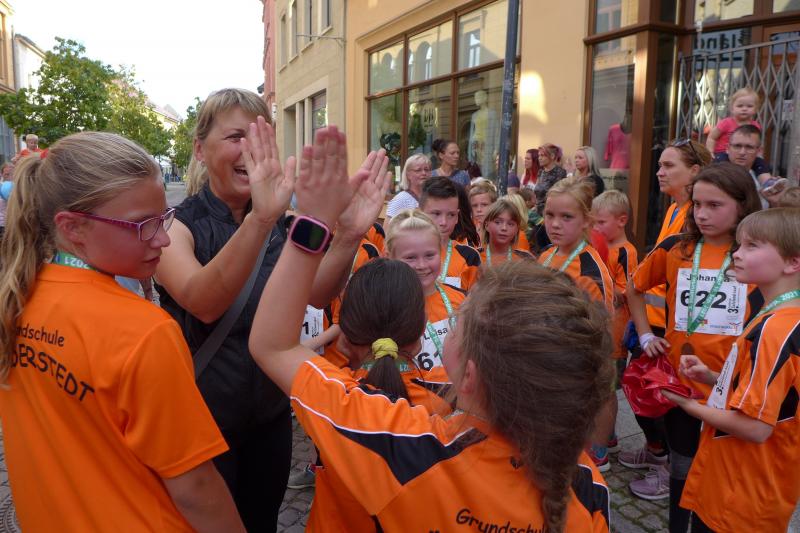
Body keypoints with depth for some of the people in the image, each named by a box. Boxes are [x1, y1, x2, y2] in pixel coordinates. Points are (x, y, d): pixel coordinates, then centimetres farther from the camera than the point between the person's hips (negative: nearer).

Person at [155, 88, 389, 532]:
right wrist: (259, 220, -50)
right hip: (203, 417, -4)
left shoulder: (280, 224, 0)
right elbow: (202, 304, -35)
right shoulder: (177, 225, -14)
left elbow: (317, 295, -16)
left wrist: (348, 235, -36)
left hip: (272, 411, 4)